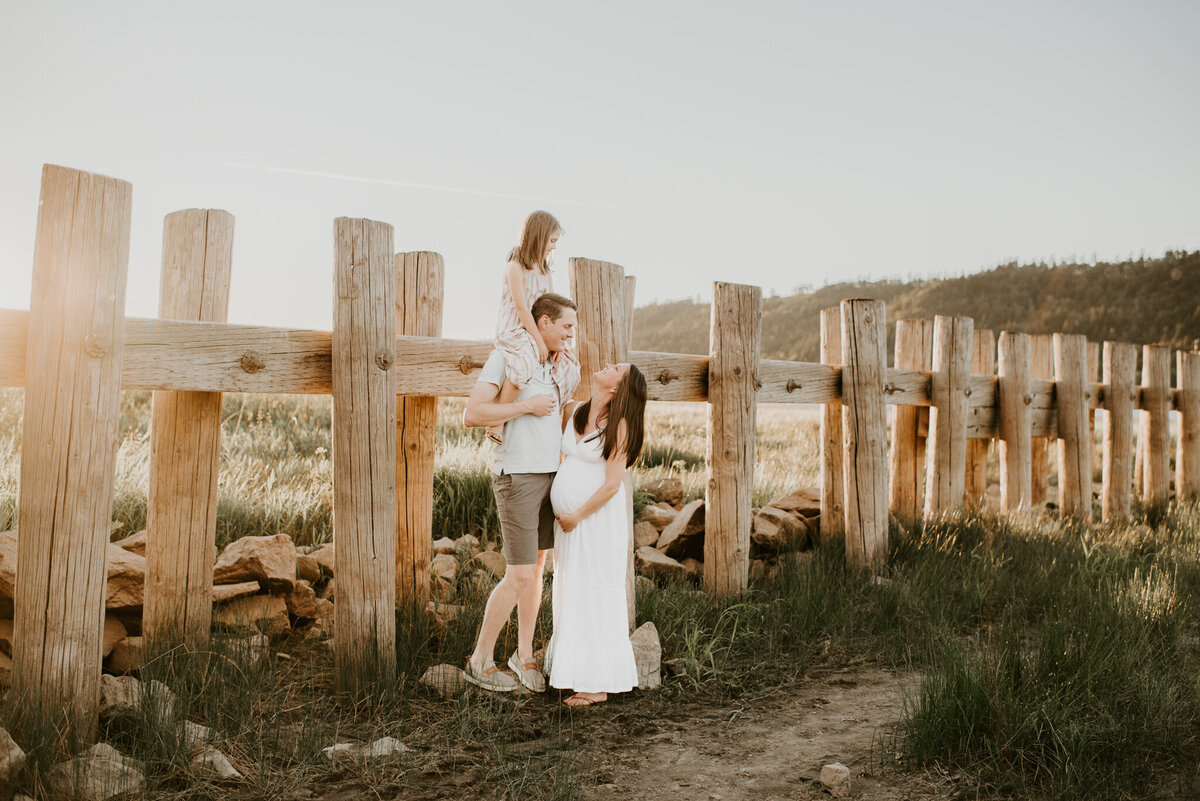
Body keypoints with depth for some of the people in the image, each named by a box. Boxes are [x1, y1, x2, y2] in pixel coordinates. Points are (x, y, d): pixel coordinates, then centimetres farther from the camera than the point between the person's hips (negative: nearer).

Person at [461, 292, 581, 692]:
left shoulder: (553, 367, 14)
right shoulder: (505, 357, -9)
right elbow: (472, 414, -20)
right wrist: (528, 406, -18)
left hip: (549, 475, 8)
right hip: (518, 476, -8)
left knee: (536, 569, 12)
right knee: (520, 576, -7)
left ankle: (524, 654, 26)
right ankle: (480, 661, 9)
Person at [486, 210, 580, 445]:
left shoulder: (544, 270, 14)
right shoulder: (515, 267, -12)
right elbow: (521, 307, -18)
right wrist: (540, 342, -20)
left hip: (536, 332, 9)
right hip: (513, 331, -9)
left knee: (569, 366, 1)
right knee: (525, 364, -36)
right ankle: (496, 424, -29)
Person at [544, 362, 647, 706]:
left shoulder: (619, 425, -13)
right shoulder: (578, 412, 7)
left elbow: (612, 485, -15)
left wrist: (577, 517, -11)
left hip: (598, 520, -7)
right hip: (568, 521, 7)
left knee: (596, 595, -2)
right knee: (569, 593, 13)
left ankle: (598, 684, 6)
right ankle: (569, 668, 24)